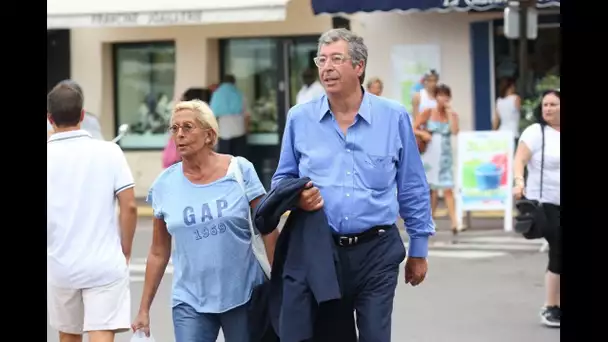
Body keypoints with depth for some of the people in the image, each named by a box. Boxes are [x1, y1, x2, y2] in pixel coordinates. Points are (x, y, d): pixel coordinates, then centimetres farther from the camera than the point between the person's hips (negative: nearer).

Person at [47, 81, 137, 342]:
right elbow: (129, 206, -7)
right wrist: (125, 251, 6)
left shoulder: (49, 156, -5)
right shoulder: (109, 151, -5)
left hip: (60, 265, 1)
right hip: (105, 264, -1)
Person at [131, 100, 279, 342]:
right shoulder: (164, 185, 2)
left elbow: (268, 232, -1)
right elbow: (158, 253, 9)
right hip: (190, 302, 1)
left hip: (243, 295, -1)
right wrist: (144, 309, 8)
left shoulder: (240, 170, -3)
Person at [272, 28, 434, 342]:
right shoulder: (299, 118, 2)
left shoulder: (393, 117, -1)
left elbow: (413, 190, 5)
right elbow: (282, 181, 13)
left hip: (376, 252, -2)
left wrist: (419, 250, 7)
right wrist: (295, 197, -10)